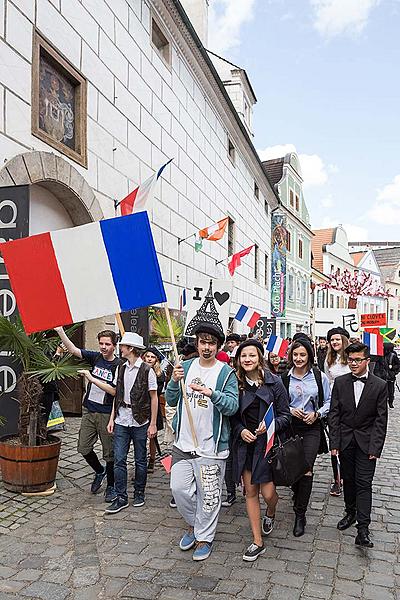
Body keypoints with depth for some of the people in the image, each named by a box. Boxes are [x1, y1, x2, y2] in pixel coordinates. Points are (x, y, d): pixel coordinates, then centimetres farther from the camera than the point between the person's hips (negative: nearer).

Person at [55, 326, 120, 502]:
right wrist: (60, 330, -12)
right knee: (83, 448, 9)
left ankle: (111, 487, 22)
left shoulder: (118, 365, -11)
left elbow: (114, 391, -18)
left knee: (109, 453, 4)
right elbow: (73, 349, -1)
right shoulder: (95, 357, 3)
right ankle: (99, 471, 35)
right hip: (88, 411, 5)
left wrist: (92, 378, -21)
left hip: (106, 415, -5)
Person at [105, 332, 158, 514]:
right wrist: (112, 419, 7)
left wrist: (153, 424, -8)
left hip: (140, 422, -4)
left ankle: (139, 493, 26)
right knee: (119, 460, 2)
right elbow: (117, 396, 13)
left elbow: (154, 398, -6)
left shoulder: (147, 370, -8)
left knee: (140, 460, 9)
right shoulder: (121, 369, 8)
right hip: (121, 422, 4)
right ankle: (121, 498, 11)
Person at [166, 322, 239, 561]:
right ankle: (194, 524, 34)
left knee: (208, 495, 6)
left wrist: (211, 393, -33)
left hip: (211, 446, -4)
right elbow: (171, 401, 5)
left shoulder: (226, 373, -6)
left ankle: (204, 537, 27)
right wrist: (174, 382, -15)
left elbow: (232, 406, -16)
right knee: (179, 488, 7)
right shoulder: (186, 367, 6)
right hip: (183, 443, 4)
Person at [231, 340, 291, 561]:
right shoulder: (236, 383, -2)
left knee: (268, 492, 0)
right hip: (244, 444, 2)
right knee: (250, 492, 8)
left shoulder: (273, 382, -8)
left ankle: (270, 514, 38)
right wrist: (240, 430, -10)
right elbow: (232, 415, 7)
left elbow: (285, 416, -3)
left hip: (267, 443, -2)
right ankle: (257, 542, 22)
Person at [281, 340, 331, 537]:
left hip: (312, 428, -2)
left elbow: (328, 402, 5)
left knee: (306, 469, -8)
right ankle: (297, 495, 40)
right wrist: (290, 410, -9)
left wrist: (317, 413, -10)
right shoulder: (284, 378, 1)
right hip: (290, 427, 2)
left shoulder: (320, 377, -2)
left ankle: (300, 514, 6)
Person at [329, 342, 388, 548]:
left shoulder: (379, 385, -7)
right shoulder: (340, 382, -1)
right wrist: (334, 443, -5)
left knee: (364, 483, -4)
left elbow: (381, 419, -6)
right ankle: (350, 513, 33)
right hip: (346, 440, 2)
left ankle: (363, 530, -1)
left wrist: (375, 448, -11)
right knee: (348, 480, 14)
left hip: (367, 442, -2)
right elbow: (334, 414, 0)